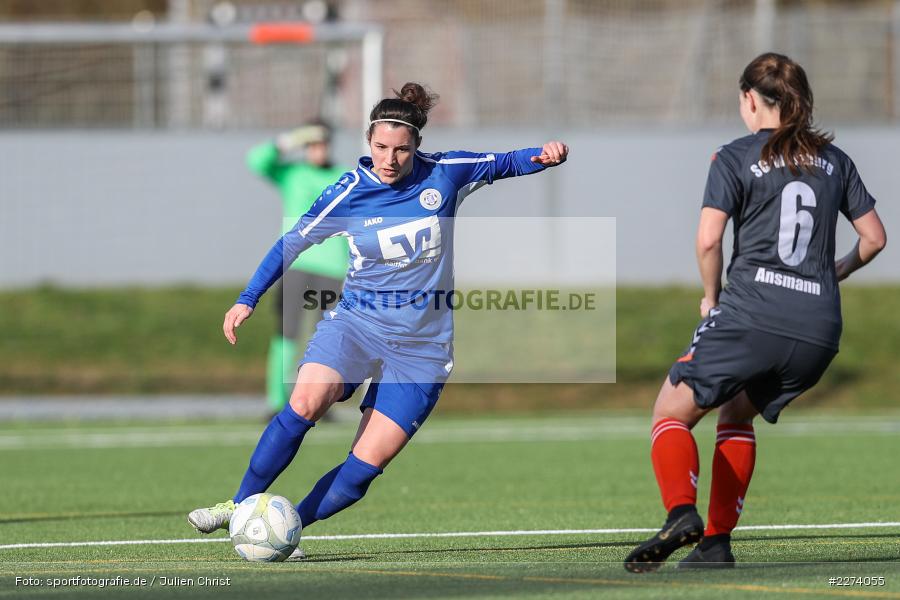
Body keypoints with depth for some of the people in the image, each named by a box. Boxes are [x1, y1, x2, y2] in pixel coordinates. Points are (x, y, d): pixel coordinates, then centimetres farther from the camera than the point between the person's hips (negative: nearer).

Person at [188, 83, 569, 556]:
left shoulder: (444, 174, -4)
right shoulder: (349, 193, -5)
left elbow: (502, 164, 12)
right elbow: (293, 242, 6)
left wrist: (542, 157, -9)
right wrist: (247, 300, 2)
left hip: (421, 342, 1)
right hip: (356, 321, -1)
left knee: (366, 465, -10)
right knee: (305, 402, -28)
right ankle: (240, 506, -17)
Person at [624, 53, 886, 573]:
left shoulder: (736, 158, 1)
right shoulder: (834, 160, 14)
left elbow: (709, 241, -9)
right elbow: (875, 237, 16)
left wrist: (712, 296, 7)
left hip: (752, 312, -5)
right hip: (820, 329, 5)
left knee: (672, 412, 6)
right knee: (737, 414, 25)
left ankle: (681, 512, -21)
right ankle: (717, 541, 13)